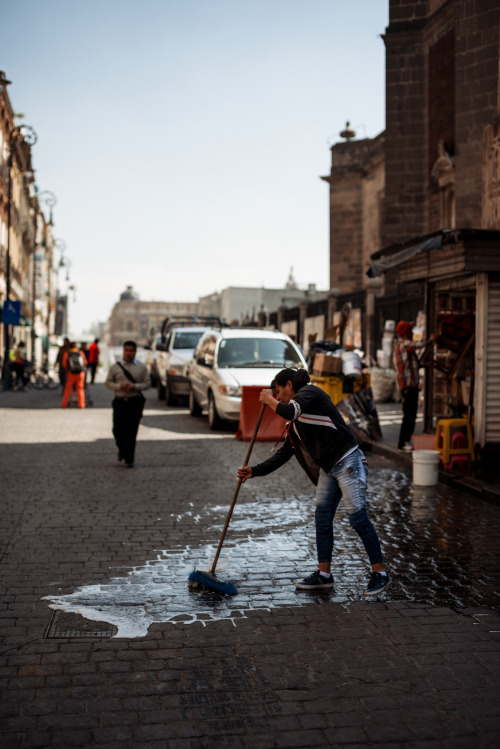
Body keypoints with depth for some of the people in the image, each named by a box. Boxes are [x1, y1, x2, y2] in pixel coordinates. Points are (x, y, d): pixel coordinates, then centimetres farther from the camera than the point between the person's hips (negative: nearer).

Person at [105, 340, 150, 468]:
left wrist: (135, 387, -13)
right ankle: (122, 450, 33)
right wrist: (120, 386, -11)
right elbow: (108, 383, 7)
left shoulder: (142, 367, 6)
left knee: (132, 432, -4)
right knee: (118, 430, 2)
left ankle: (129, 459, 5)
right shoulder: (115, 367, 7)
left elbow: (147, 383, 5)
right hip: (119, 402, 1)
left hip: (135, 402, -1)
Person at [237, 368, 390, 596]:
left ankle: (379, 574, -2)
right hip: (327, 469, 10)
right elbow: (284, 454, 18)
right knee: (322, 518, 8)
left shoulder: (310, 391, -4)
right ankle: (324, 574, 17)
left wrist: (269, 399, -5)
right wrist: (254, 471, 11)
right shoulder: (295, 423, 19)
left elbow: (290, 411, -24)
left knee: (357, 516, -10)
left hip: (348, 462, -10)